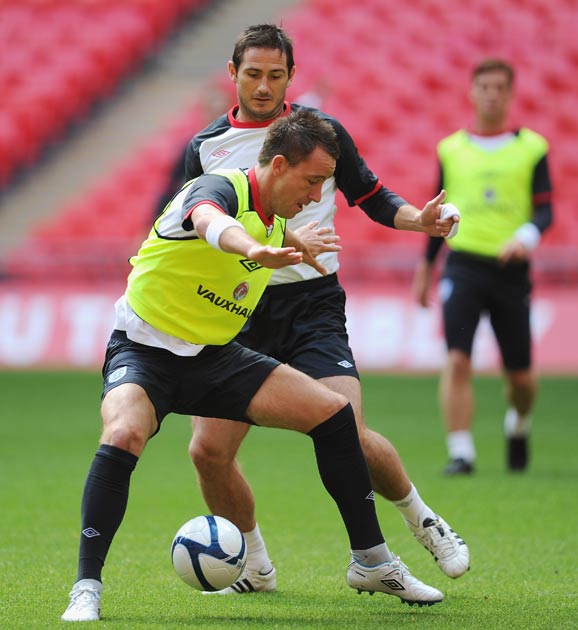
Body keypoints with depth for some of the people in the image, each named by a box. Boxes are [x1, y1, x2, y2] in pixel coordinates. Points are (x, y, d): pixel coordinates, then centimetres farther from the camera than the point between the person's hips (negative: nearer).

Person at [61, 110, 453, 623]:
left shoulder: (277, 218, 3)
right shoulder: (221, 188, -22)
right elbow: (211, 222, -52)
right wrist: (258, 251, -71)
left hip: (213, 356, 7)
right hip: (144, 348, -7)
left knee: (333, 412, -2)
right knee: (124, 434, -37)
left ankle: (371, 561, 11)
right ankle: (86, 589, -26)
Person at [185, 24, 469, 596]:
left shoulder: (321, 131, 3)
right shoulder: (205, 147, 6)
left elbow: (370, 196, 13)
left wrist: (418, 219, -5)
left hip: (313, 304, -2)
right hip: (239, 313, 2)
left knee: (346, 436, -19)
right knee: (208, 448, -12)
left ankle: (421, 519, 9)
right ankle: (256, 568, 11)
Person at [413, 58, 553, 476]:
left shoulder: (531, 148, 6)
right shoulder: (451, 149, 11)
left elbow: (545, 210, 0)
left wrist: (527, 237, -21)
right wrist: (426, 267, 23)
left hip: (511, 269, 0)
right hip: (463, 265, 0)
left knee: (520, 375, 5)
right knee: (457, 361, -17)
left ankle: (518, 424, 38)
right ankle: (461, 453, -15)